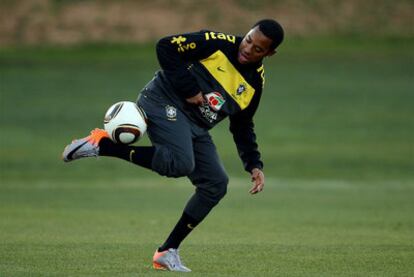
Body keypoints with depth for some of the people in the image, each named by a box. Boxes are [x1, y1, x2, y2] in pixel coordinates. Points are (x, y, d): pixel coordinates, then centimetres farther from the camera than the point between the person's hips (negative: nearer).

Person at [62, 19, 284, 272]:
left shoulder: (256, 82, 9)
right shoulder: (218, 43, -9)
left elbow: (243, 127, 20)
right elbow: (166, 47, -12)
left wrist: (254, 165, 8)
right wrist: (188, 89, -15)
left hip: (196, 128, 8)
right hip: (165, 103, -8)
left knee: (216, 184, -1)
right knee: (181, 164, -33)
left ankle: (167, 252, 6)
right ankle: (101, 145, -22)